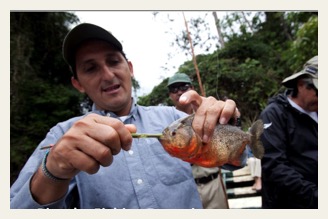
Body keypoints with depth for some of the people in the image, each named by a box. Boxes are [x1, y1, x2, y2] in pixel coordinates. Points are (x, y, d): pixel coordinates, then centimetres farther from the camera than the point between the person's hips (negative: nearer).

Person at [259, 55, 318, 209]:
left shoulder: (315, 115, 7)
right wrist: (314, 195, -26)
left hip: (313, 200, 6)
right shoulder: (274, 114, -14)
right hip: (287, 203, -6)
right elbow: (273, 166, -22)